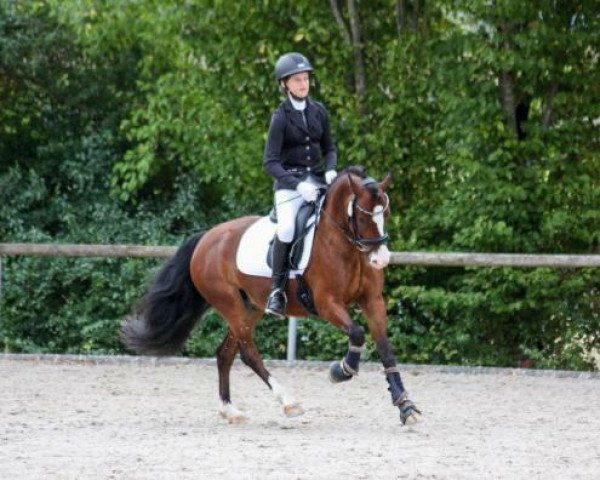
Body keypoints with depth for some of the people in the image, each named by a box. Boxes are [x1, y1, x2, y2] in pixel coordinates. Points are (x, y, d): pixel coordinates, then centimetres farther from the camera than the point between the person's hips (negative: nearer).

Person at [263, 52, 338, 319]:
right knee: (286, 229, -30)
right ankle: (277, 290, -18)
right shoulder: (281, 117, -5)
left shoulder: (319, 111, 9)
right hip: (289, 182, -5)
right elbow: (270, 162, -10)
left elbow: (329, 148, 17)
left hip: (317, 179, 5)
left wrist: (331, 169, -5)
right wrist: (297, 185, -22)